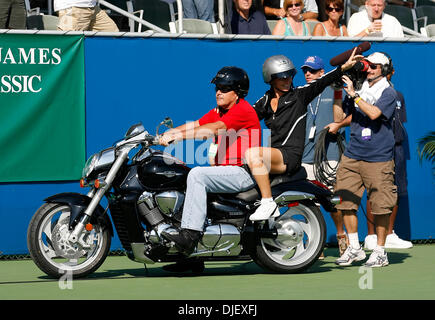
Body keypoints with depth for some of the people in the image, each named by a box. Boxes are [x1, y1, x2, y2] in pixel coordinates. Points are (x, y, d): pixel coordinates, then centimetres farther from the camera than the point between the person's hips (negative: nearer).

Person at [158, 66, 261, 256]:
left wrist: (179, 136, -29)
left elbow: (214, 128, -24)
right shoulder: (218, 111, 19)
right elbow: (195, 125, 8)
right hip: (227, 171, 10)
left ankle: (190, 235, -32)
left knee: (197, 175, -26)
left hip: (244, 174, -10)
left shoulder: (243, 109, -11)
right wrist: (168, 133, -10)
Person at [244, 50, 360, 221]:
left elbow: (321, 82, -6)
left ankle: (268, 203, -28)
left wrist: (344, 67, -17)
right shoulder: (265, 101, 19)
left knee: (252, 153, -29)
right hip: (273, 154, 7)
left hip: (291, 156, -7)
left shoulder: (299, 95, 4)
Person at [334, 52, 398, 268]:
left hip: (378, 158, -5)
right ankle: (354, 248, 13)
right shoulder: (359, 89, 13)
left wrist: (353, 94, -17)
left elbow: (374, 113, -20)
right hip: (352, 155, 5)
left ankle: (380, 251, 9)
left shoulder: (388, 92, -2)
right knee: (346, 201, 2)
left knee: (380, 206, -2)